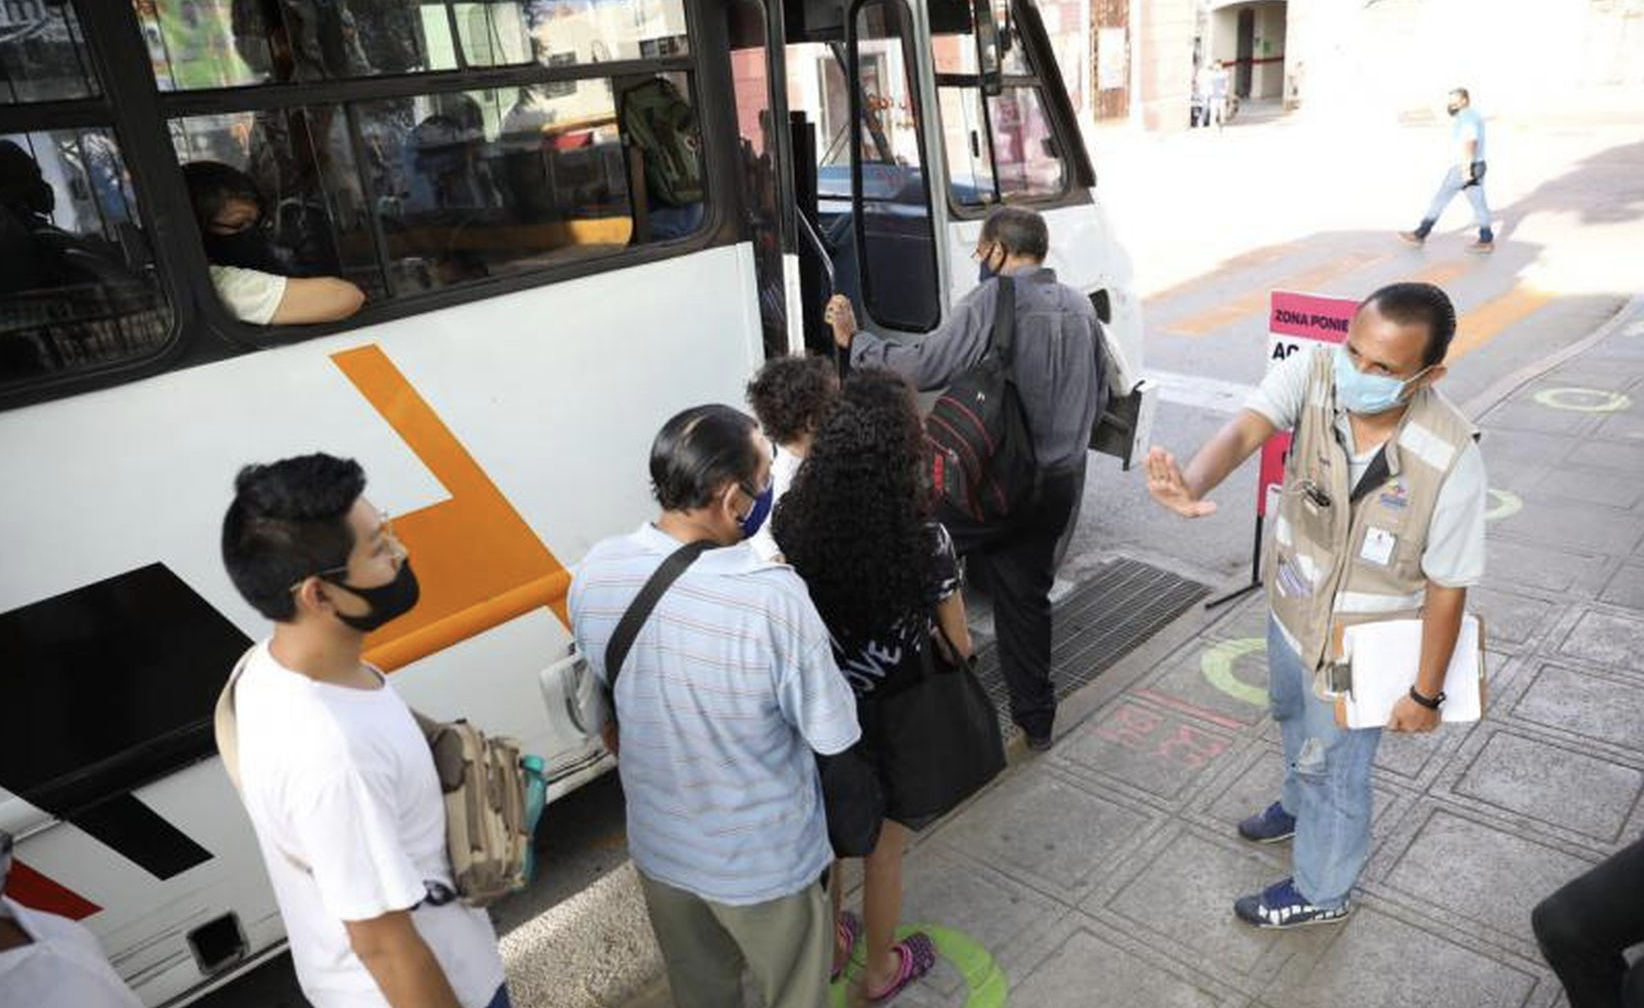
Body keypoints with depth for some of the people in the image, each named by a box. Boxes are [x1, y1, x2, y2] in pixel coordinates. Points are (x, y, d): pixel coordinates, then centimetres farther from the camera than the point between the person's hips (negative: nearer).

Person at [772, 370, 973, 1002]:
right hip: (897, 725, -3)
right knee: (883, 853, 21)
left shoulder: (794, 524, -18)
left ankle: (828, 945, 51)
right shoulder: (925, 542, -26)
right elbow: (958, 646, -13)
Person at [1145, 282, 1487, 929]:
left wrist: (1426, 693, -11)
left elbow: (1448, 586, -21)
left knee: (1332, 769, 17)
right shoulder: (1314, 372, -24)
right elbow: (1244, 430, -40)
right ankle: (1302, 807, 65)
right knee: (1292, 718, 32)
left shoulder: (1451, 458, -32)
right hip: (1290, 607, 5)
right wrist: (1192, 485, -63)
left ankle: (1321, 892, 46)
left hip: (1357, 650, -5)